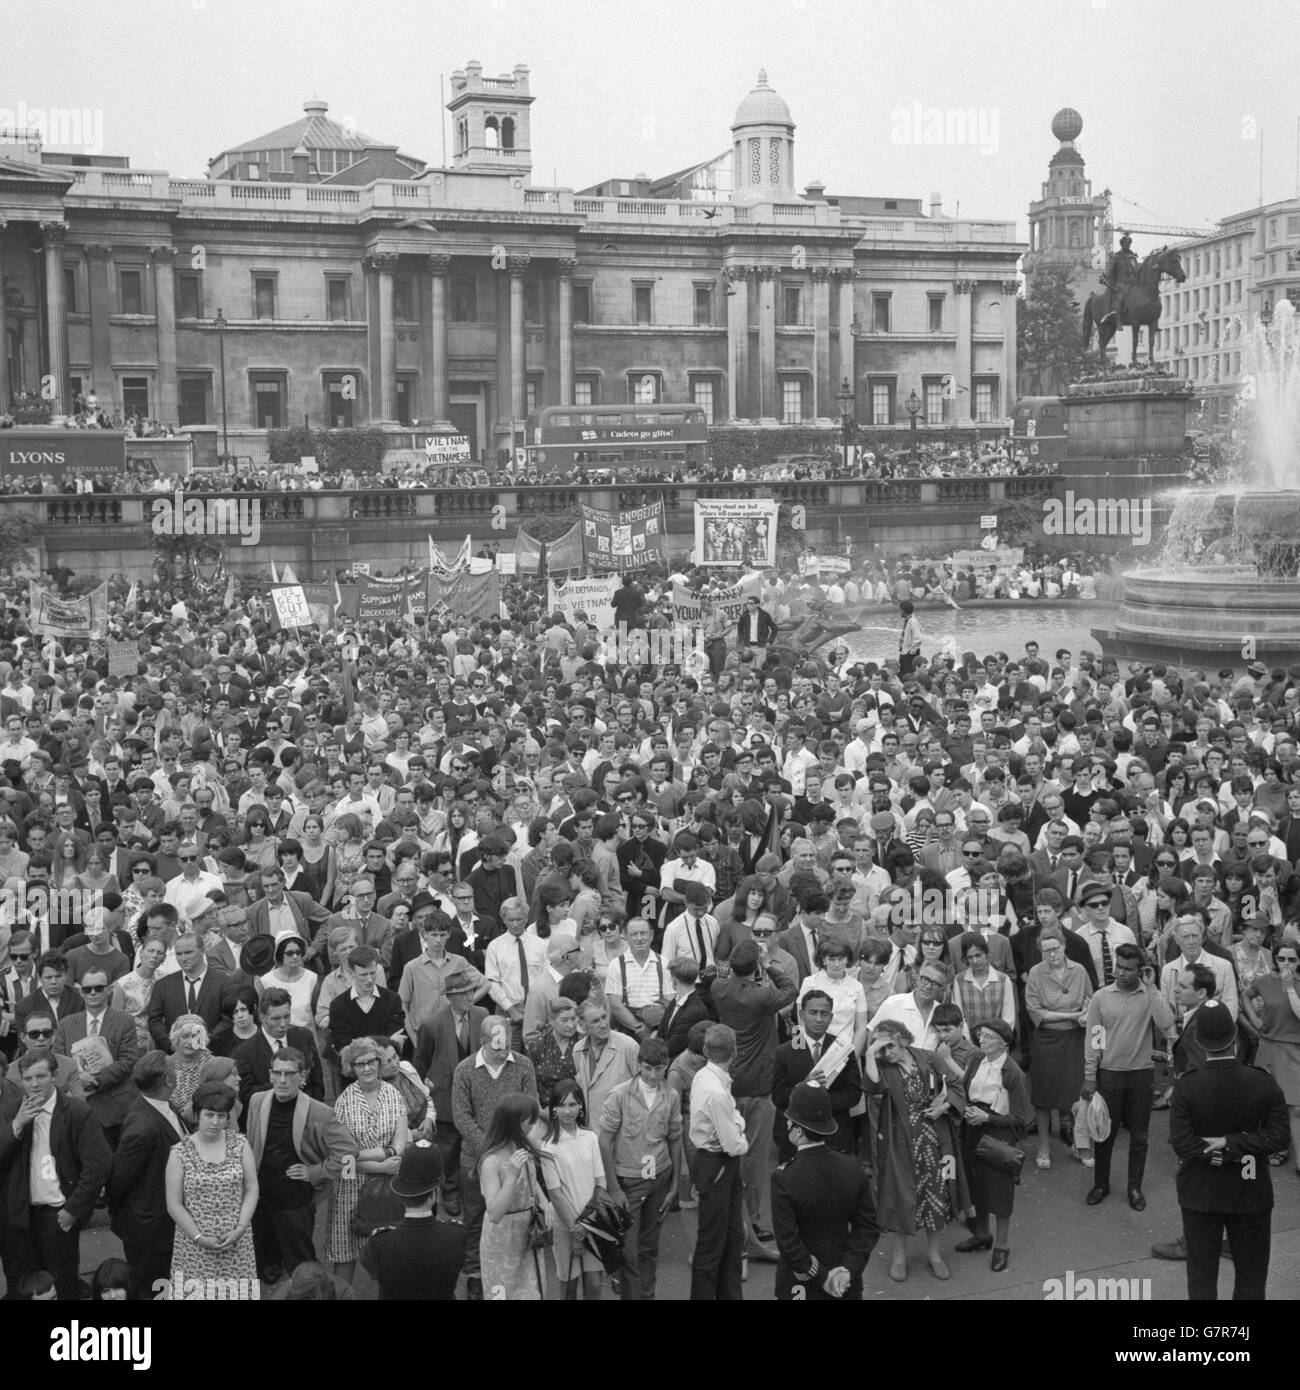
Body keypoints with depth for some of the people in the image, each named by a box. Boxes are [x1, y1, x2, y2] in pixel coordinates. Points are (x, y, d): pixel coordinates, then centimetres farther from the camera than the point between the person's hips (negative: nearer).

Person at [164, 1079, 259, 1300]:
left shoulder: (239, 1145, 3)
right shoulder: (180, 1153, -3)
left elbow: (252, 1189, 3)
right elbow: (174, 1205, -2)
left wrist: (240, 1229, -8)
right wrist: (199, 1237, -10)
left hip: (237, 1243, 1)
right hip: (195, 1247, -1)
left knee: (238, 1292, -1)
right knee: (195, 1292, -4)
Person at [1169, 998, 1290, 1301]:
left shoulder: (1185, 1087, -16)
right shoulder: (1264, 1083, -12)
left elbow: (1181, 1142, -20)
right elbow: (1277, 1135, -15)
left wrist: (1220, 1151, -12)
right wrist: (1235, 1146, -15)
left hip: (1200, 1194, -1)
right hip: (1251, 1193, 1)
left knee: (1201, 1277, 12)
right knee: (1251, 1276, 15)